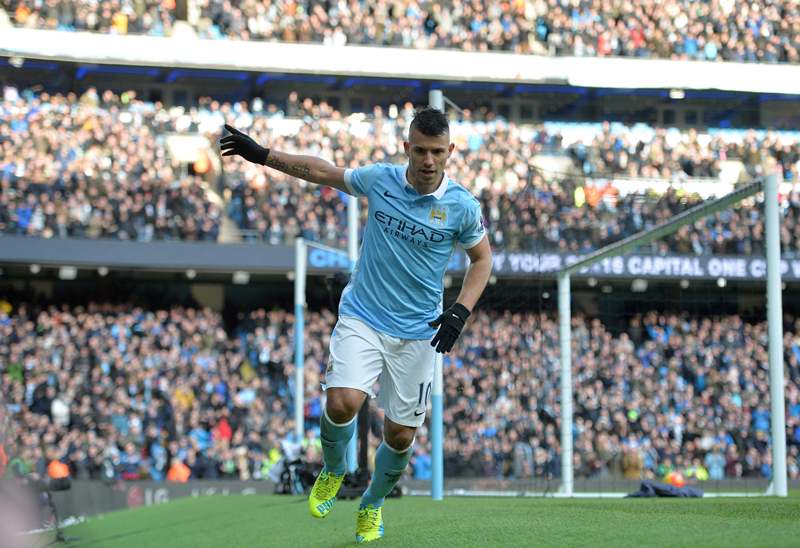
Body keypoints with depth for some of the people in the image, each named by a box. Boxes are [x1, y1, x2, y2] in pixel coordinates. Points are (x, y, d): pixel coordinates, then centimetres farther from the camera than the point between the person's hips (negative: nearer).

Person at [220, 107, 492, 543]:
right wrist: (262, 155, 10)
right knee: (342, 403, -23)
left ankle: (373, 505, 34)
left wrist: (460, 312, -6)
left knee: (400, 435, 4)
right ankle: (332, 471, 11)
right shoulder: (379, 179, -5)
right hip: (361, 318, 0)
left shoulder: (462, 207, -8)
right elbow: (323, 172, 12)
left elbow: (482, 258, 8)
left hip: (418, 334, 0)